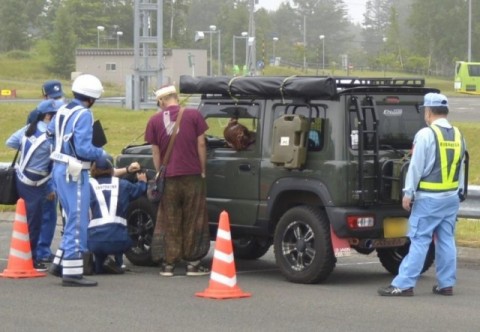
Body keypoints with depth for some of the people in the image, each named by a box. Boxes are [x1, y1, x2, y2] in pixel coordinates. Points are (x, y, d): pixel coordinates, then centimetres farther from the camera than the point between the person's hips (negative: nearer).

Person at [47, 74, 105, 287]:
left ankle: (60, 263, 19)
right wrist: (101, 153, -5)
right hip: (74, 172, -9)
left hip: (59, 168, 9)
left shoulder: (62, 111, 10)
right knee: (78, 221, -3)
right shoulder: (84, 115, -15)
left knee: (73, 220, 19)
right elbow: (84, 148, -21)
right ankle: (72, 272, -2)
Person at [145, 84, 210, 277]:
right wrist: (203, 170, 8)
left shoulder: (155, 120, 4)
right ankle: (192, 263, 6)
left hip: (169, 177, 1)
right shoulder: (193, 115, 0)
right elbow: (201, 144, 0)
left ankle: (169, 263, 7)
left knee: (170, 223, 8)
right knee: (192, 221, 5)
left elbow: (155, 152, 5)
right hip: (192, 175, -1)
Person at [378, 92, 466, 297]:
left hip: (429, 198, -6)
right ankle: (446, 284, 15)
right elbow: (460, 167, 14)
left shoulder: (426, 135, -12)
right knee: (446, 240, 12)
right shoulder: (457, 136, 9)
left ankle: (404, 284, -7)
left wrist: (408, 193, -8)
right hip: (452, 196, 7)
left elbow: (416, 167, -13)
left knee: (419, 241, -7)